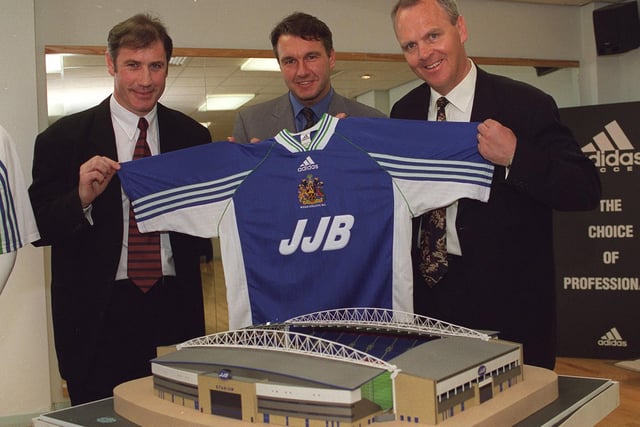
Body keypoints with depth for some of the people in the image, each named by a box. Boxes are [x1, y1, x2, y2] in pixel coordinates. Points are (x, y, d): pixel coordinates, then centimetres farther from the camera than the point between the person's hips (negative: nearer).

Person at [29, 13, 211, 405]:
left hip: (175, 308, 2)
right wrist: (81, 198, -20)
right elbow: (39, 227, -2)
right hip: (99, 312, -2)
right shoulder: (64, 138, -2)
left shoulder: (192, 137, 5)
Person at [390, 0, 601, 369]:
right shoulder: (404, 112, 5)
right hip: (429, 294, 4)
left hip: (509, 299, -4)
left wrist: (516, 156, -26)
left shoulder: (528, 105, -10)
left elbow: (587, 190, -12)